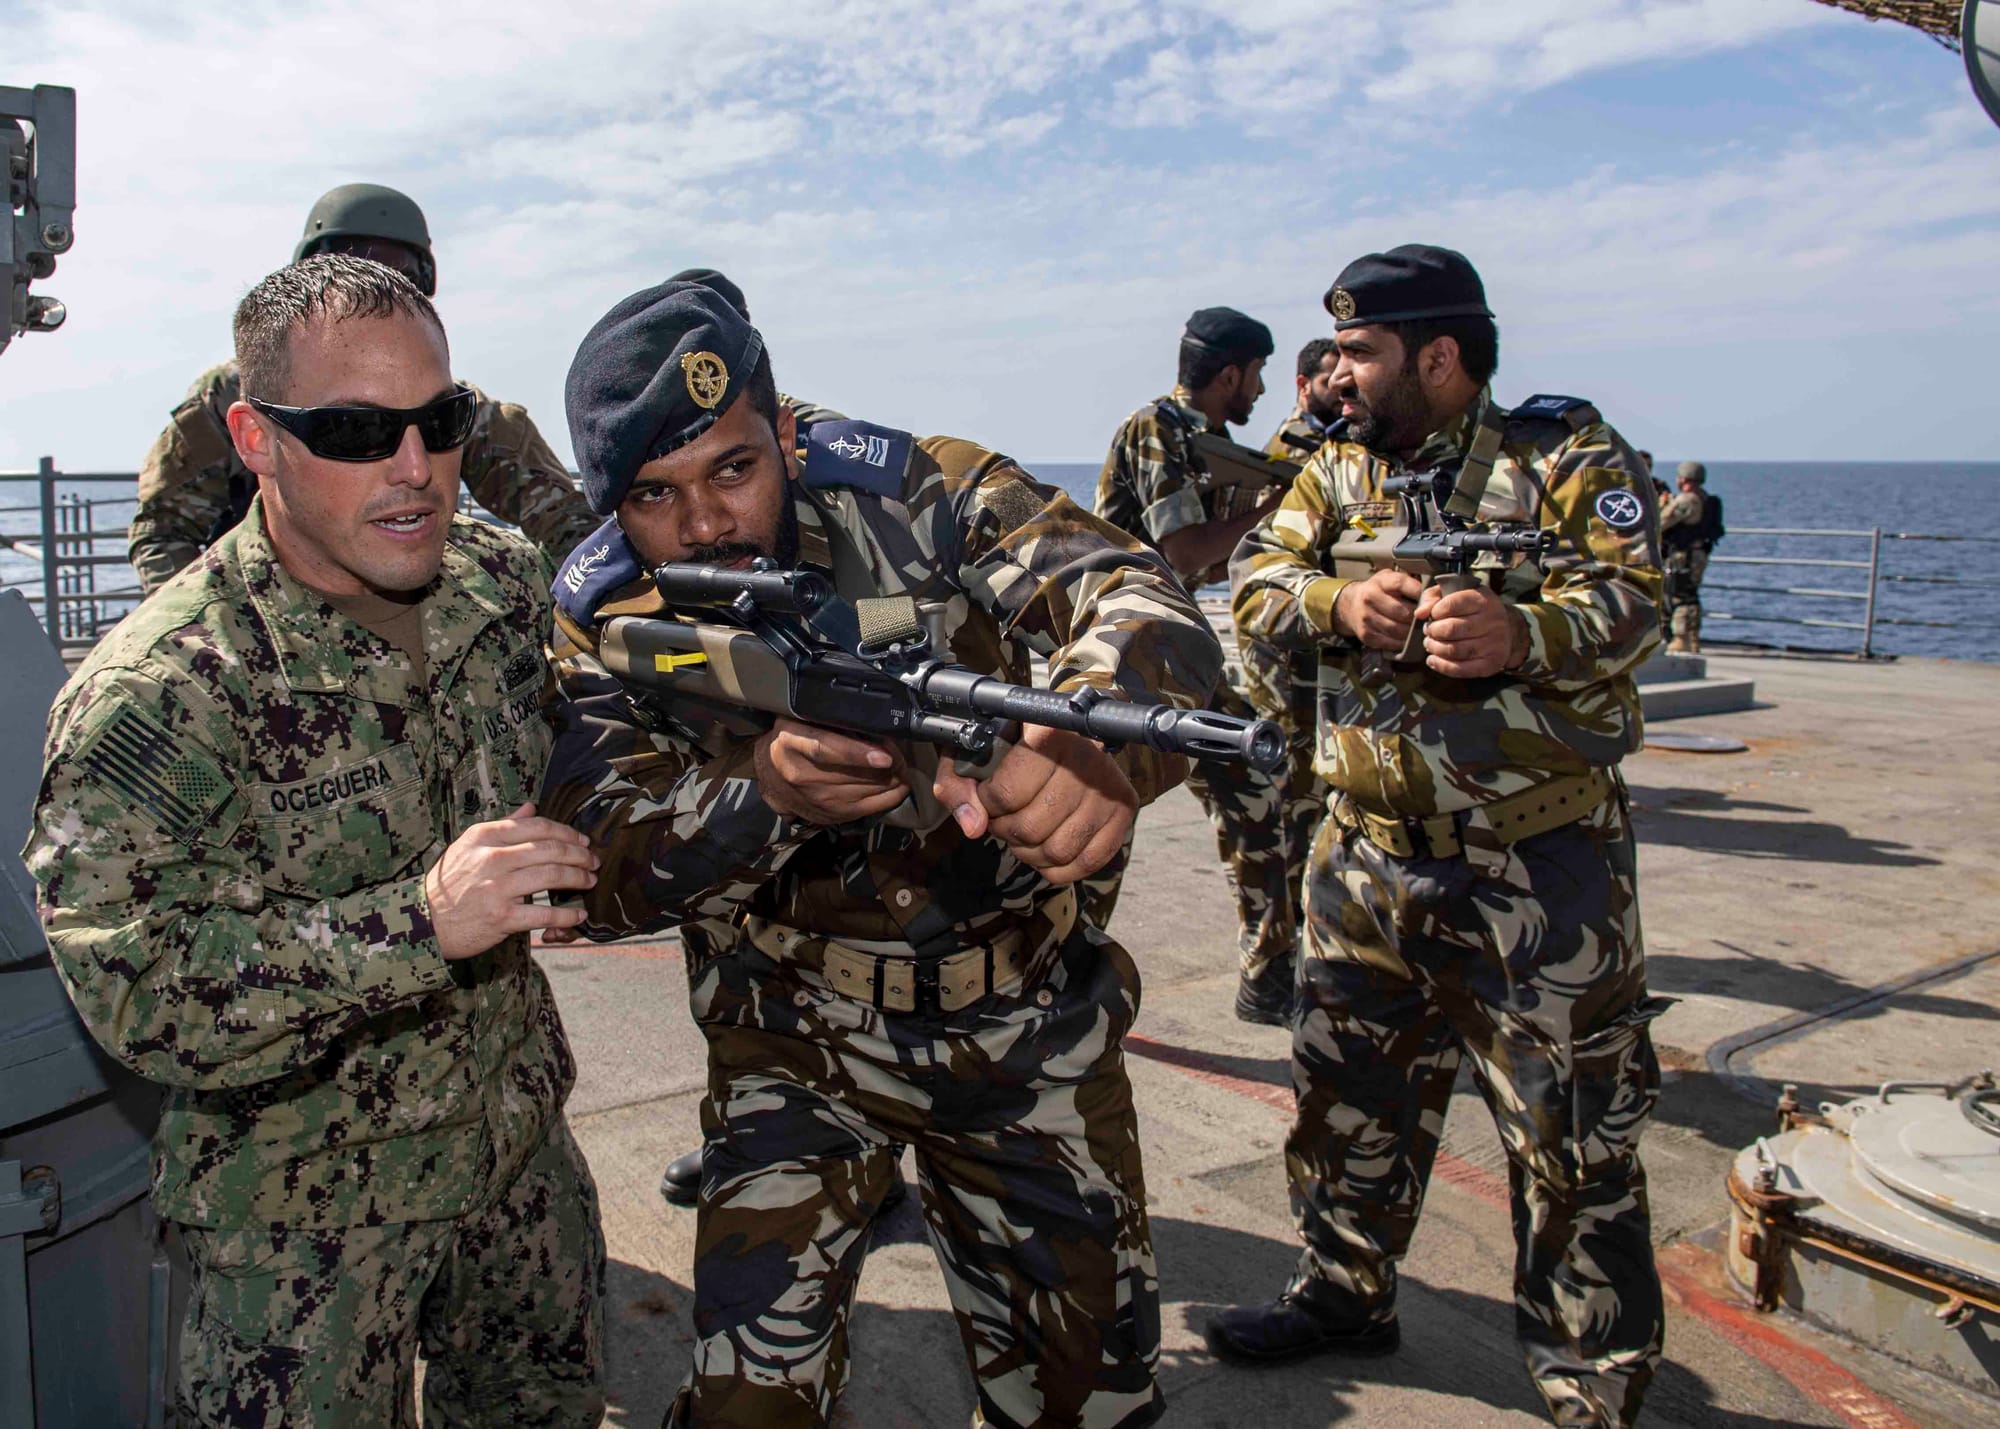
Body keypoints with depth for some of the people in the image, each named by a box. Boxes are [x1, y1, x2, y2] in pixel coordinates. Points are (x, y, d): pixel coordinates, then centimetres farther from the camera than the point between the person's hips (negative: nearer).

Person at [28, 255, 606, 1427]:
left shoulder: (504, 578, -5)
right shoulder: (157, 695, -25)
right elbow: (138, 993, -29)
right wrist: (417, 921, -38)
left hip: (526, 1147, 6)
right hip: (309, 1216, -5)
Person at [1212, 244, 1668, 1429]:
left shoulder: (1565, 454, -6)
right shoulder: (1341, 468, 10)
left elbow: (1633, 602, -15)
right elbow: (1257, 581, 1)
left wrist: (1520, 634, -35)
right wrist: (1342, 601, -20)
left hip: (1539, 868, -5)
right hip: (1370, 854, 6)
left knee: (1572, 1132, 3)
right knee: (1351, 1091, 18)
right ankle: (1347, 1293, 39)